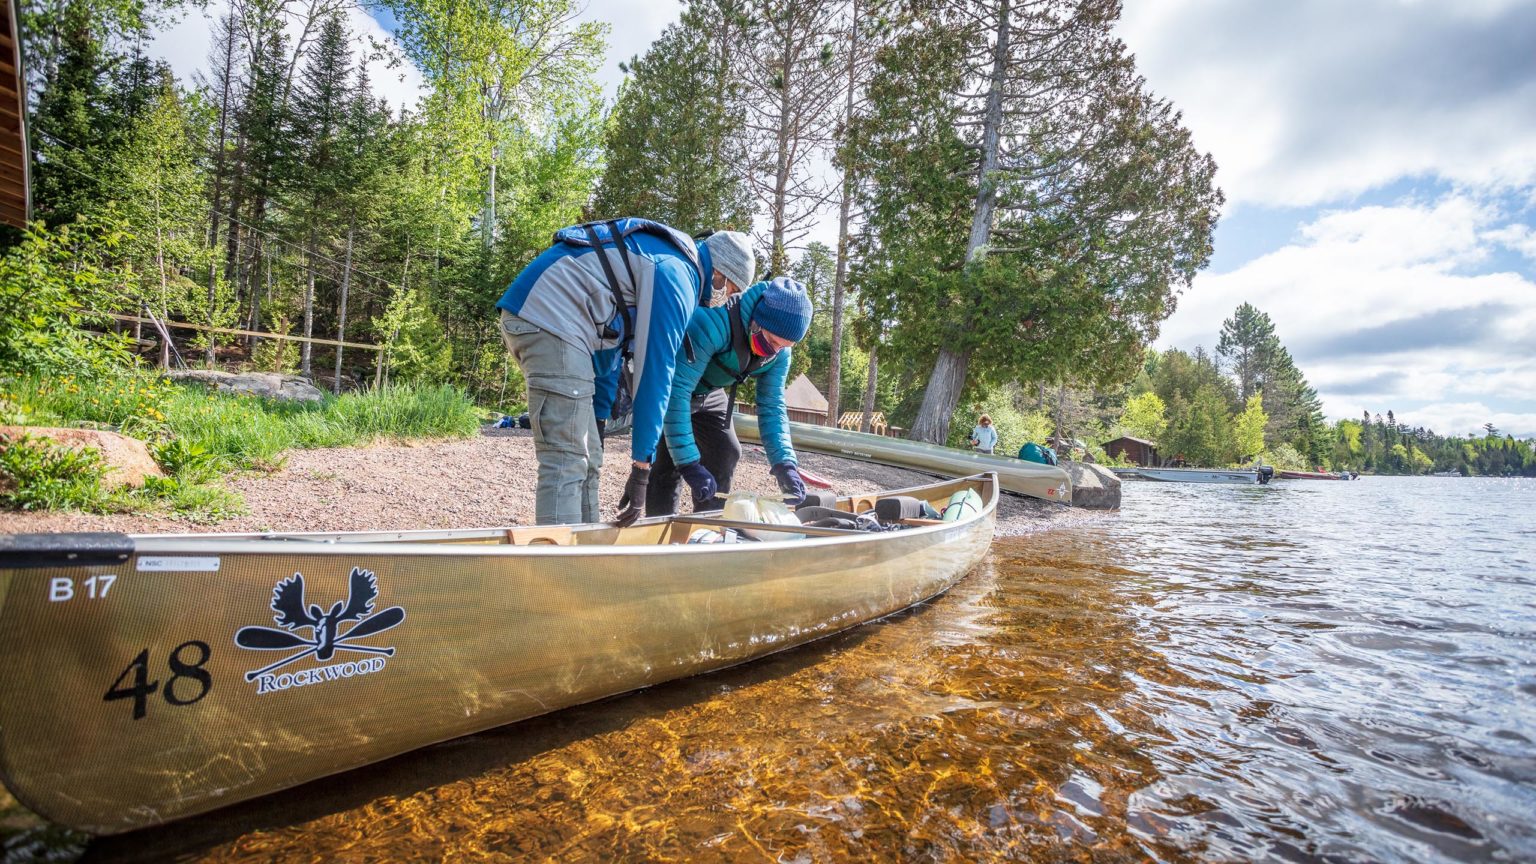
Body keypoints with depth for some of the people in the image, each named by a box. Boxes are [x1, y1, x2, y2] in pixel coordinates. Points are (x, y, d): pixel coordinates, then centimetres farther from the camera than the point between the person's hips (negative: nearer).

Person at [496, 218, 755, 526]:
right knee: (567, 462, -12)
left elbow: (613, 347, 22)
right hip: (549, 319, -10)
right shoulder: (677, 274, -9)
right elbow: (655, 372, -12)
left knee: (586, 458, 10)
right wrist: (641, 468, -9)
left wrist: (598, 419, 22)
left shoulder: (660, 255, 22)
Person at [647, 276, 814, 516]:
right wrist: (688, 463, -43)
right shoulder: (715, 323, -41)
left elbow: (771, 406, -12)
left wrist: (785, 463, -27)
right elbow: (677, 389, -42)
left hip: (708, 393, 7)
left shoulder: (780, 353, -17)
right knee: (669, 461, -18)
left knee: (725, 454, 5)